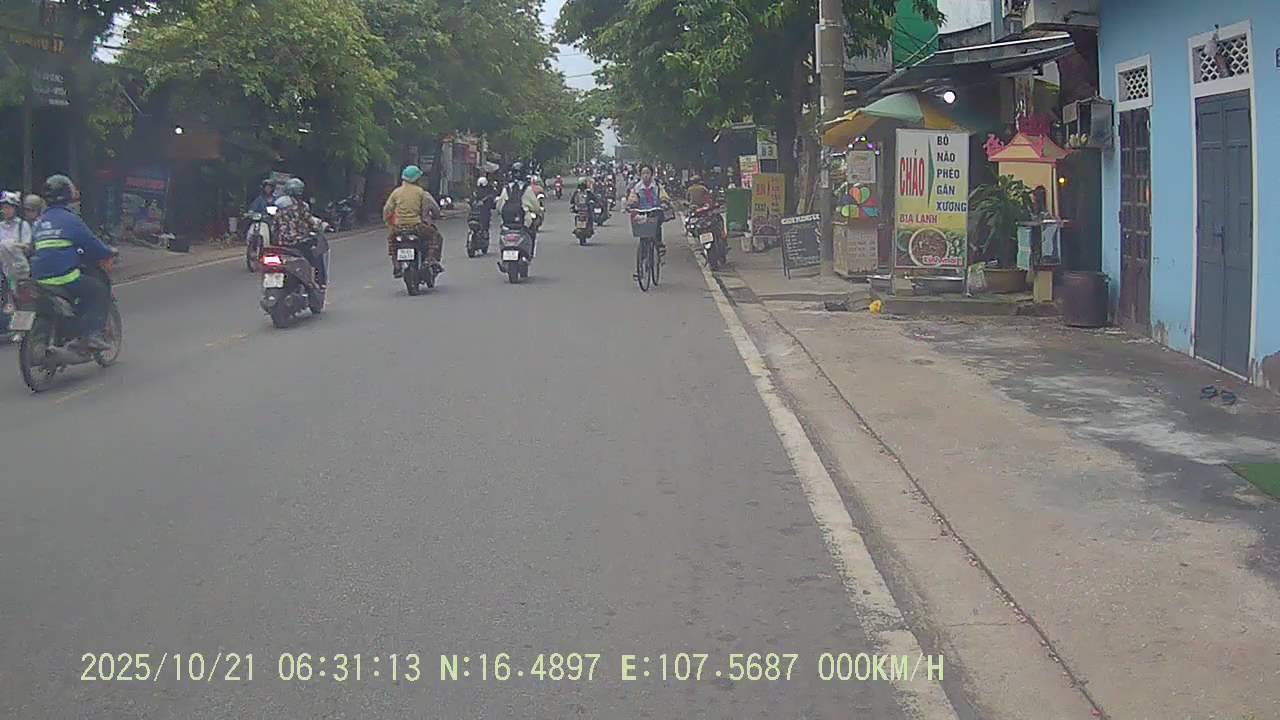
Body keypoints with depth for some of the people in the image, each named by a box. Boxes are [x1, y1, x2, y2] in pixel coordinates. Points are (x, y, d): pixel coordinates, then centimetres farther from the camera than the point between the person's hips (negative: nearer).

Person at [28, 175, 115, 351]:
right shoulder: (70, 219, -6)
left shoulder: (40, 222, 17)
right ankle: (93, 334, -6)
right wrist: (110, 252, 13)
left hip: (40, 278, 8)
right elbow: (91, 243, -6)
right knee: (100, 290, 7)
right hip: (65, 278, -8)